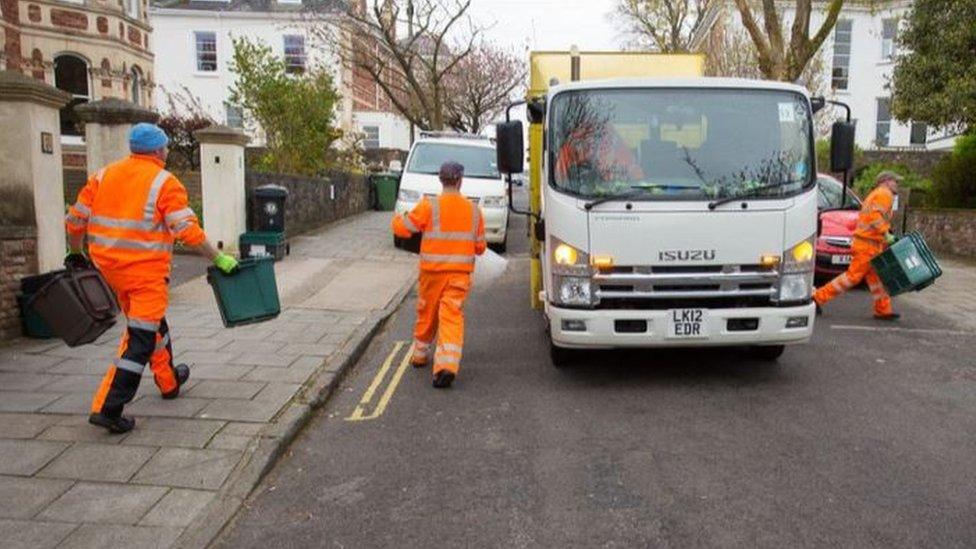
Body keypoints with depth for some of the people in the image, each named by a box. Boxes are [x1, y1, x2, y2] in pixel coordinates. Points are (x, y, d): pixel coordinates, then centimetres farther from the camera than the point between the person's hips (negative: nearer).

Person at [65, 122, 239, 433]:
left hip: (110, 267, 7)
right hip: (147, 271, -7)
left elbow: (75, 220, 12)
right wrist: (218, 260, -9)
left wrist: (75, 254, 26)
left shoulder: (104, 175, 9)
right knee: (141, 338, -2)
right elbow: (189, 232, -16)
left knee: (151, 323, 23)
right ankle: (108, 408, -5)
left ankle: (168, 381, 39)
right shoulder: (165, 183, -8)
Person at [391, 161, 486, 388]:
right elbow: (480, 247, 7)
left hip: (433, 270, -1)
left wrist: (396, 219, 18)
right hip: (460, 272, 1)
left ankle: (420, 354, 33)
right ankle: (447, 365, -18)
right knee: (452, 315, -3)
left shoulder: (429, 206, -8)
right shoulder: (474, 210, 3)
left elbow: (403, 228, -5)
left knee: (427, 313, 17)